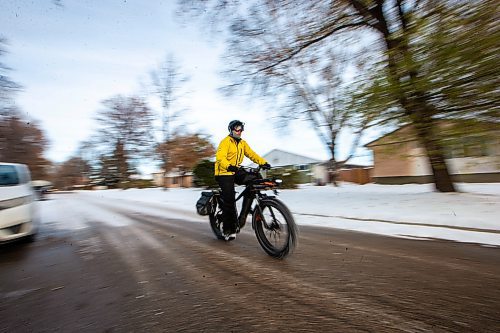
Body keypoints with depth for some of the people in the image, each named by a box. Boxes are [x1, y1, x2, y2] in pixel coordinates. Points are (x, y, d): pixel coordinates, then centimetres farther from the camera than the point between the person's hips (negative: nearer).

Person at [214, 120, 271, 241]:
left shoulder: (242, 143, 15)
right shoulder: (226, 141, -7)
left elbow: (251, 154, 7)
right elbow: (220, 157, -22)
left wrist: (263, 162, -9)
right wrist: (228, 166, -42)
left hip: (235, 172, 7)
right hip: (224, 173, -7)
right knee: (229, 200, -12)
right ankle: (228, 230, -1)